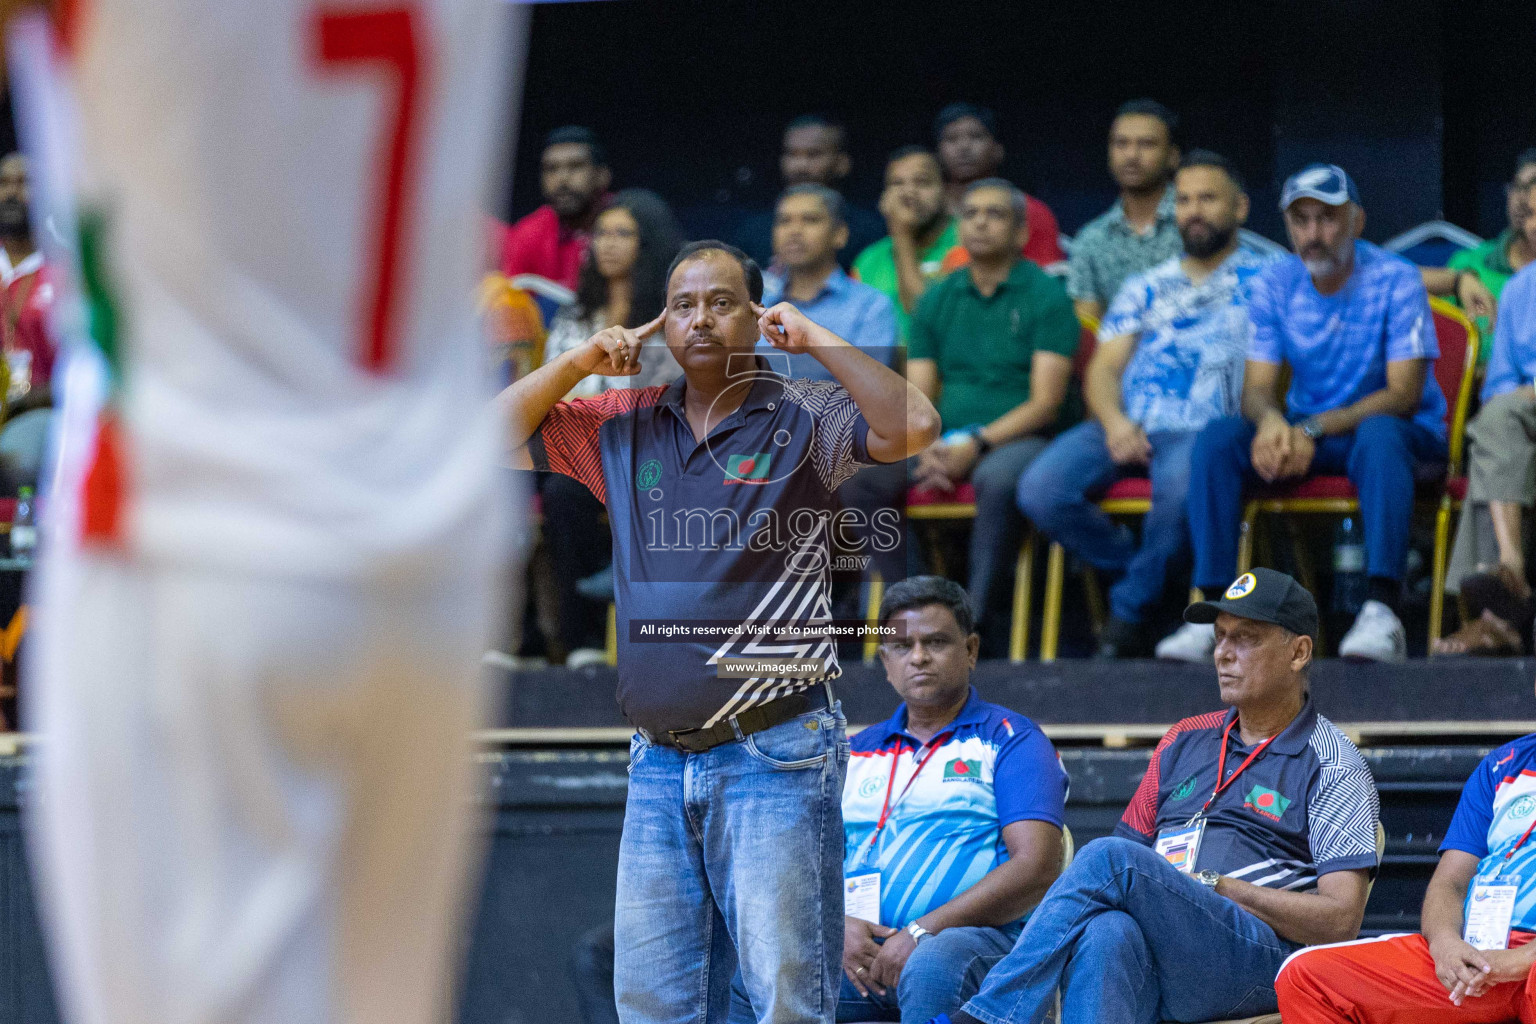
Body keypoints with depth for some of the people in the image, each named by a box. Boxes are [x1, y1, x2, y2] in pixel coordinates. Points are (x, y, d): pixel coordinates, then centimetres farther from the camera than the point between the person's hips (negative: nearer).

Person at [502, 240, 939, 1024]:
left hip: (775, 755, -5)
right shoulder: (623, 426, 13)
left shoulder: (803, 419, -1)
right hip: (659, 762, 5)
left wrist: (811, 338, -13)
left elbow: (912, 428, -18)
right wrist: (579, 363, 5)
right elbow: (497, 436, 18)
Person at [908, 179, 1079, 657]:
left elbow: (1046, 402, -7)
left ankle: (982, 628, -33)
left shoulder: (1045, 296, 2)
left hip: (1018, 436, -4)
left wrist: (977, 443, -19)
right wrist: (926, 449, -12)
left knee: (997, 478, -39)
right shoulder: (937, 301, 17)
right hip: (946, 440, 4)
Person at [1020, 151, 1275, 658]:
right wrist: (1113, 421, -6)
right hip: (1126, 425, 4)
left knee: (1181, 484, -40)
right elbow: (1104, 368, 16)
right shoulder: (1146, 288, 25)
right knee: (1040, 489, -24)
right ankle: (1140, 569, -2)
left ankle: (1130, 609, -17)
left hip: (1203, 429, -4)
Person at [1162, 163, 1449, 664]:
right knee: (1217, 438, -21)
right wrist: (1270, 421, -28)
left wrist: (1313, 428, -30)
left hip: (1403, 436, -4)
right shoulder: (1275, 284, 1)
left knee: (1380, 434, -39)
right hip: (1306, 435, 4)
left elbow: (1403, 393, -18)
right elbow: (1256, 388, -1)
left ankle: (1382, 609, -46)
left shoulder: (1396, 280, -12)